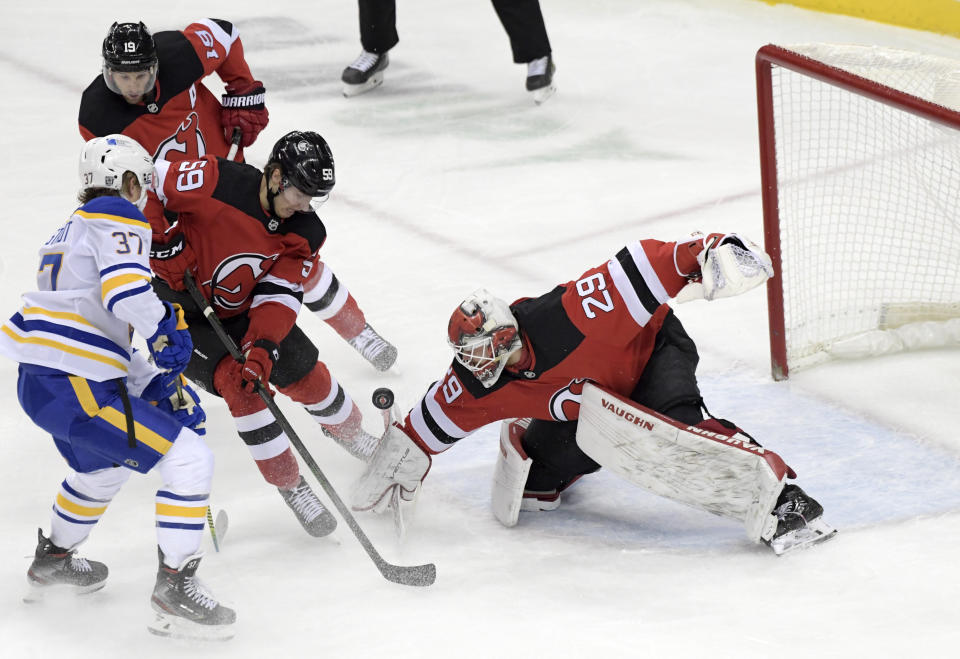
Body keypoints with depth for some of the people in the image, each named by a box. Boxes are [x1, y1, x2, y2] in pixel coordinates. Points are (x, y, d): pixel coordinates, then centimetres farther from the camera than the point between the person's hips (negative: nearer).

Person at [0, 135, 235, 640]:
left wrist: (159, 385, 19)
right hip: (74, 387, -10)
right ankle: (174, 589, -9)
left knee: (102, 464, 36)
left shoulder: (70, 233, 26)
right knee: (189, 459, -9)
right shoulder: (117, 217, -4)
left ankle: (52, 561, 51)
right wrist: (165, 329, -12)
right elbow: (124, 284, -25)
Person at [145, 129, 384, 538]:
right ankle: (289, 484, -10)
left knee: (304, 372, 3)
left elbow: (279, 295, -19)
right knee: (236, 379, -22)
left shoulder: (304, 232, -13)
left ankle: (349, 431, 36)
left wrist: (262, 347, -34)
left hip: (243, 309, 5)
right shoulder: (216, 182, -30)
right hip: (182, 303, -5)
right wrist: (160, 243, -27)